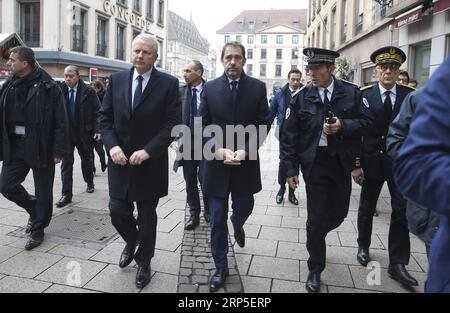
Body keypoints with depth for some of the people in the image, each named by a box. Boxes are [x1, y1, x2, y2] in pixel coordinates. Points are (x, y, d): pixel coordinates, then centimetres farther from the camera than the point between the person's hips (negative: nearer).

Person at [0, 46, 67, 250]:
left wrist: (59, 150, -15)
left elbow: (60, 122, -12)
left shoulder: (48, 87, -10)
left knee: (43, 191, 6)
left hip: (41, 147, -5)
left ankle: (38, 230, 24)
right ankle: (35, 209, 32)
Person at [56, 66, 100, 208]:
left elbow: (97, 111, -6)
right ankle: (66, 194, 2)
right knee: (66, 163, -2)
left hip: (84, 133, -1)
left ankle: (90, 183, 40)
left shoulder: (88, 91, -6)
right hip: (66, 133, 1)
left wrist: (97, 130, -12)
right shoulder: (60, 91, -1)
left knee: (86, 159, 17)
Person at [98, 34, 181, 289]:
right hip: (120, 159, 3)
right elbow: (105, 117, 6)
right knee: (117, 210, 5)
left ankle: (144, 262, 31)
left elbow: (173, 124, -11)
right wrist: (112, 146, -10)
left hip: (150, 162, -2)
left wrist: (147, 151, -18)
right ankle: (132, 242, 38)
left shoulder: (169, 83, -6)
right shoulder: (116, 80, 4)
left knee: (147, 215, 9)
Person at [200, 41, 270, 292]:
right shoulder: (210, 88, 2)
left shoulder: (257, 87, 0)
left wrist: (245, 150, -14)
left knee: (244, 208, 11)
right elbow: (203, 125, 2)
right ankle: (221, 267, 23)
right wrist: (219, 150, -12)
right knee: (217, 219, 6)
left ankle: (237, 225, 50)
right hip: (216, 161, 0)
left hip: (246, 161, 0)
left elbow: (263, 123, -1)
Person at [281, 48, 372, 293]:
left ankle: (315, 235, 46)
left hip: (342, 162, 2)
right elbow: (289, 136, -2)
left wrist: (343, 125, -18)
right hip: (315, 163, -2)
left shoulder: (351, 92, 0)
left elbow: (365, 122, 2)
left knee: (339, 213, 12)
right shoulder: (301, 98, -3)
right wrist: (291, 169, -6)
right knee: (316, 217, 2)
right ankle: (315, 270, 20)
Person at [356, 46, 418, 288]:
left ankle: (398, 264, 13)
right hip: (372, 161, 0)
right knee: (366, 207, 14)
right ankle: (363, 247, 36)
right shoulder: (364, 96, -4)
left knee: (401, 212, 2)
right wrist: (356, 163, -8)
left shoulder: (411, 96, 0)